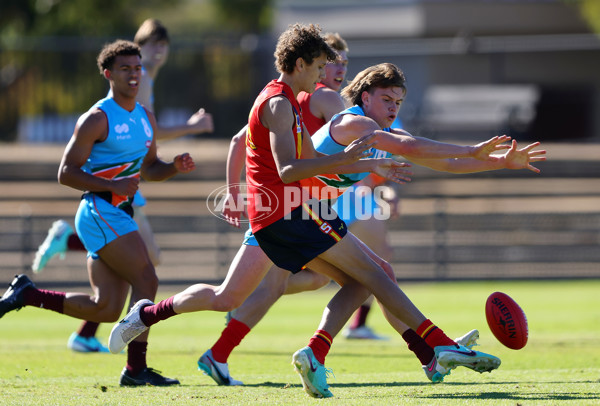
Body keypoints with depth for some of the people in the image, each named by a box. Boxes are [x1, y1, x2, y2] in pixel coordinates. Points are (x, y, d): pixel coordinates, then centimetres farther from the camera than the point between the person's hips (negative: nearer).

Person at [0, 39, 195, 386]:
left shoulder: (146, 118, 15)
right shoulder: (97, 119, -9)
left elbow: (149, 168, 26)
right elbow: (67, 173, -10)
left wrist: (175, 167, 5)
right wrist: (112, 185, -21)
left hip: (121, 215, 9)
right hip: (100, 211, -8)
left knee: (106, 308, 3)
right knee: (146, 280, -16)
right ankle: (136, 368, -11)